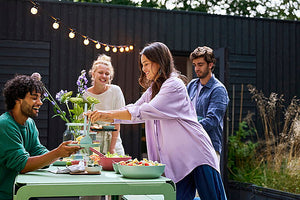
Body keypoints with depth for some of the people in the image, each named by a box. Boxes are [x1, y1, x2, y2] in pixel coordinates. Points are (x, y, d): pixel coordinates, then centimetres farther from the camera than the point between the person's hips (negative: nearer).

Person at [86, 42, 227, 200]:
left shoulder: (174, 85, -11)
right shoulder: (152, 90, 19)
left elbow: (145, 112, -20)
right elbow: (132, 110, 19)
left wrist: (108, 114, -21)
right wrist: (100, 117, 6)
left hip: (197, 156, -8)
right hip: (178, 161, 8)